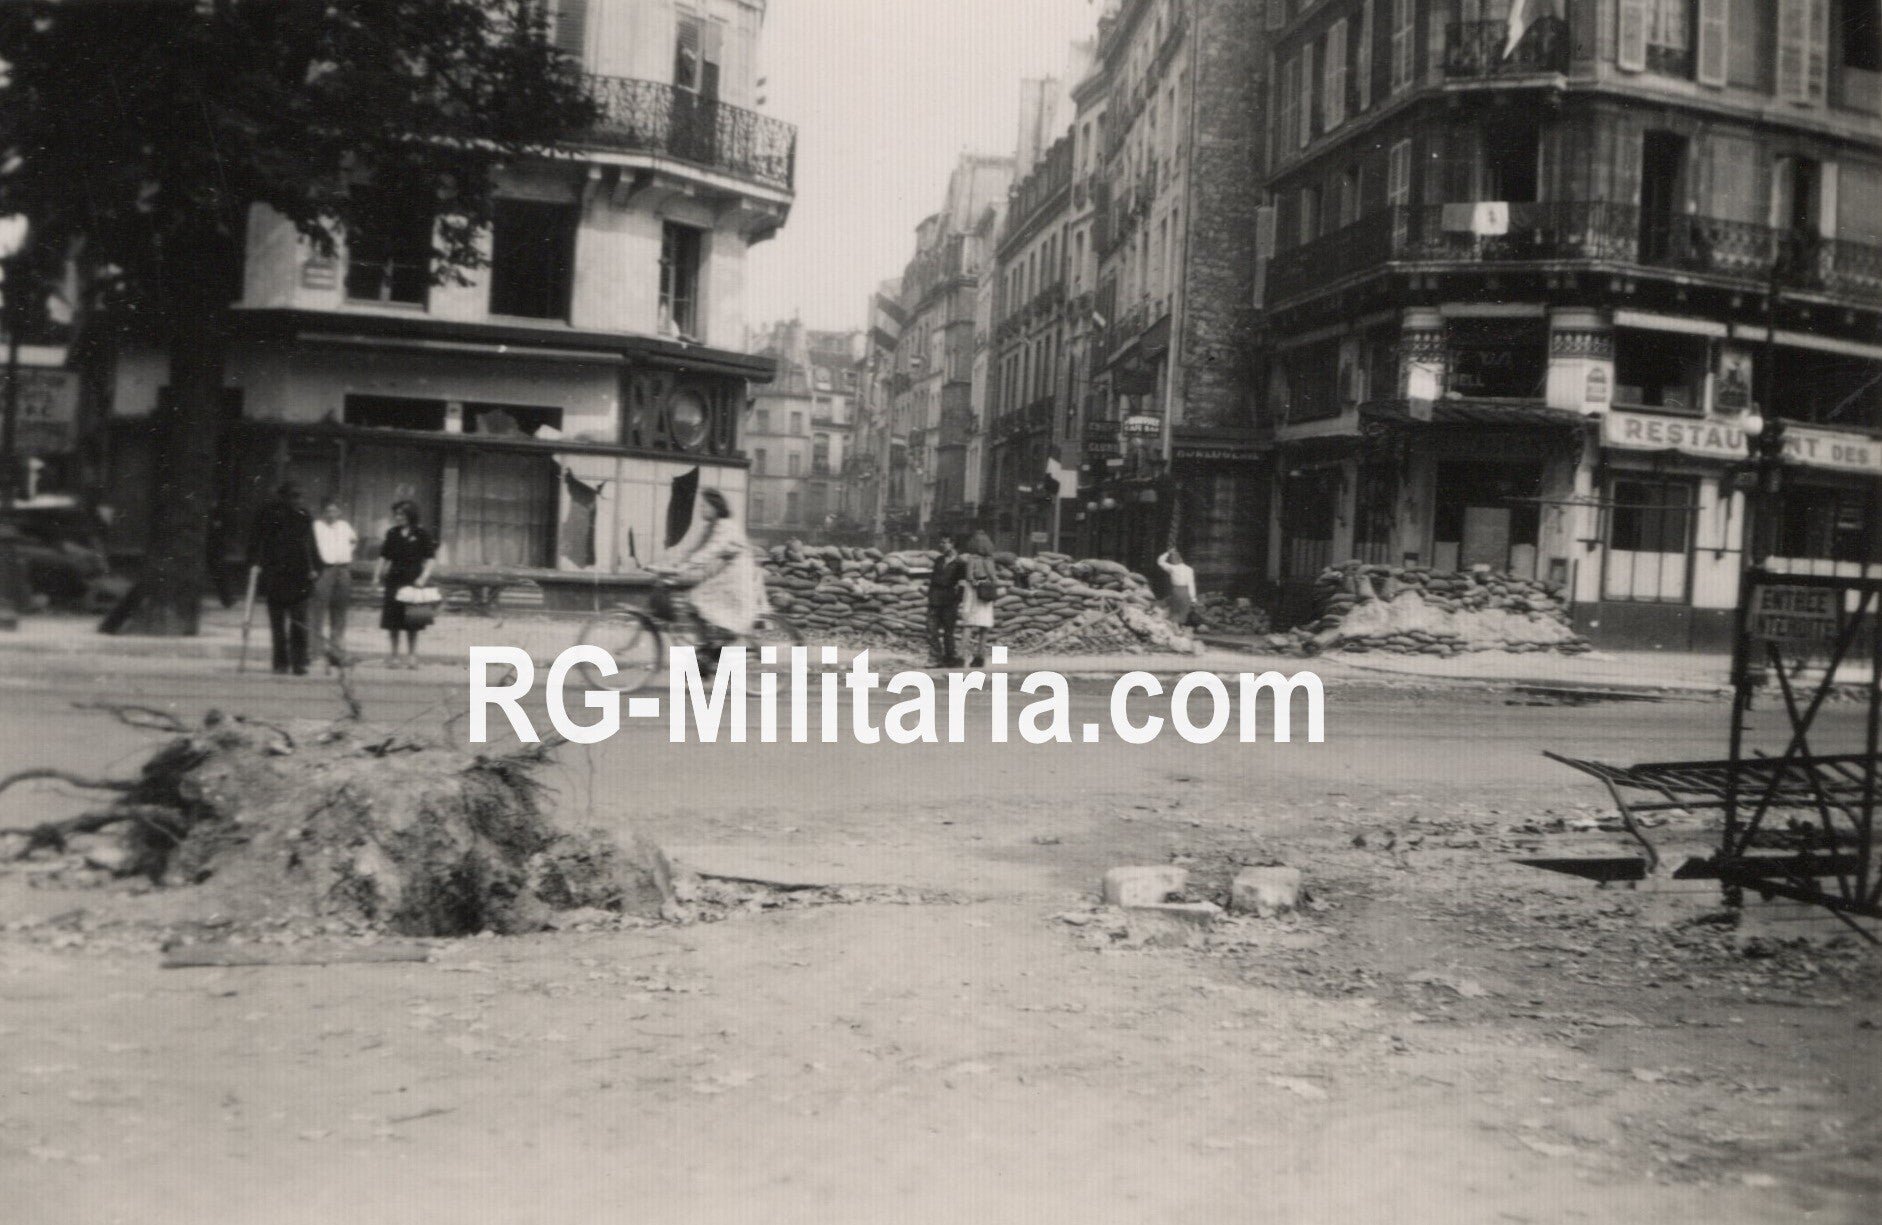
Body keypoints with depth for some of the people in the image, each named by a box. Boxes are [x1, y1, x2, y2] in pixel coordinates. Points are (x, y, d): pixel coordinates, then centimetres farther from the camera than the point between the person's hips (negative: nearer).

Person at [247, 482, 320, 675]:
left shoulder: (304, 516, 9)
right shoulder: (266, 514, 3)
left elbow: (311, 544, 11)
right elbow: (255, 540, 2)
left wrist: (314, 568, 3)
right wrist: (255, 563, -9)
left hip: (299, 576, 1)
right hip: (274, 575, -1)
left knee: (299, 622, -6)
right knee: (277, 621, 5)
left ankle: (299, 662, -4)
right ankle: (281, 662, 11)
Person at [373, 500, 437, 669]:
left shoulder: (421, 533, -1)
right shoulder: (392, 533, 11)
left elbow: (430, 558, -3)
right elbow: (384, 556, 15)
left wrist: (424, 577, -14)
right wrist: (377, 575, 6)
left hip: (413, 579, -4)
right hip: (394, 579, 4)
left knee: (411, 622, 0)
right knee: (392, 620, 3)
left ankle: (412, 655, 10)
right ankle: (394, 656, 10)